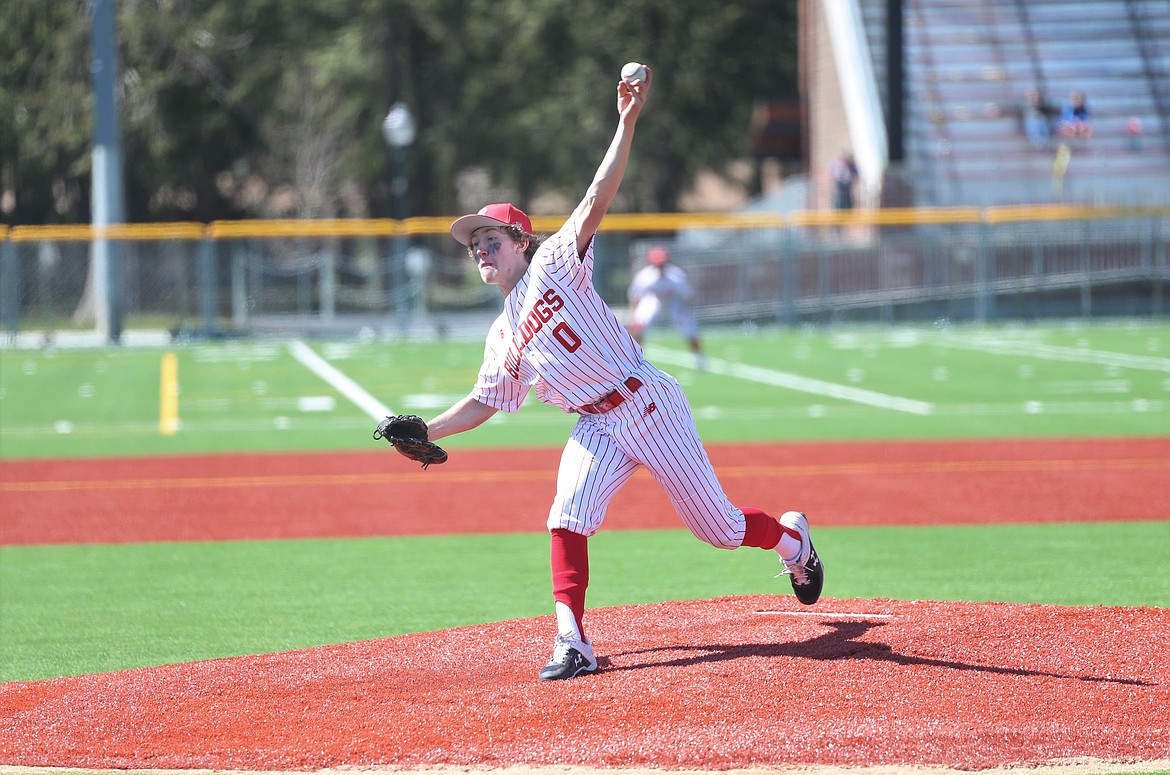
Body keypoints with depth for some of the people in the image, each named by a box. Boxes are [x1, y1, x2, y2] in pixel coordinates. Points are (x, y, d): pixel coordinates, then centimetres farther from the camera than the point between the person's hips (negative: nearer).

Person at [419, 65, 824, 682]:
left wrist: (627, 123, -26)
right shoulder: (504, 335, 15)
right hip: (596, 429, 5)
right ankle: (572, 645, -21)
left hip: (648, 405, -5)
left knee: (717, 526, 2)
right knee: (567, 517, -20)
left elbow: (596, 202, -14)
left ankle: (791, 537, 33)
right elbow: (482, 403, 20)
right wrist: (424, 433, 6)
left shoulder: (553, 263, -2)